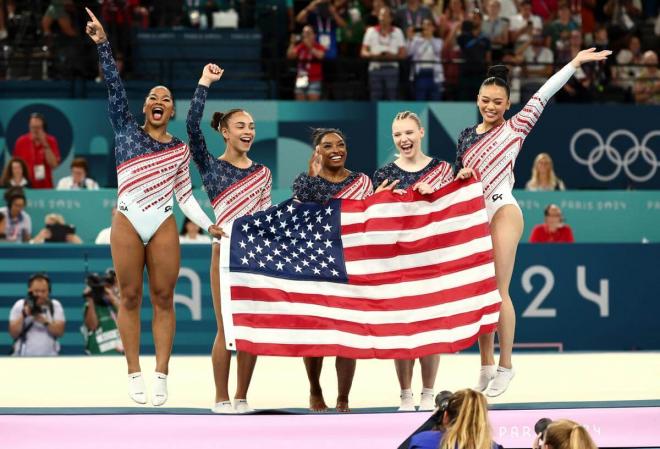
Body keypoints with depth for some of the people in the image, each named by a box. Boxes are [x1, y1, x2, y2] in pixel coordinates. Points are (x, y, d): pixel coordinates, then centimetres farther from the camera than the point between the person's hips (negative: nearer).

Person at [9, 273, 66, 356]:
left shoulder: (55, 306, 4)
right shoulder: (19, 306, 2)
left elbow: (59, 332, -6)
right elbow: (13, 333, -4)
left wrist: (45, 322, -21)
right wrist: (24, 315, -16)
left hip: (49, 359, 1)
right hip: (24, 358, -1)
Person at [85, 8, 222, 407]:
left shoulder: (180, 149, 12)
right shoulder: (127, 129, 9)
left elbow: (185, 195, 13)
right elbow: (115, 86, 0)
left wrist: (209, 225, 2)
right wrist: (103, 44, -9)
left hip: (164, 227, 1)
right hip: (127, 224, -1)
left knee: (164, 298, -2)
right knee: (130, 297, -1)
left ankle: (161, 375, -1)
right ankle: (135, 375, 2)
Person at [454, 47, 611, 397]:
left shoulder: (515, 128, 0)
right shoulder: (467, 135, 14)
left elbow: (543, 96, -6)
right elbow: (456, 177, 21)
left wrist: (575, 63, -8)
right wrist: (461, 177, -2)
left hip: (503, 213, -6)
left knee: (498, 292, -9)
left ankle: (505, 366, -3)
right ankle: (486, 366, 11)